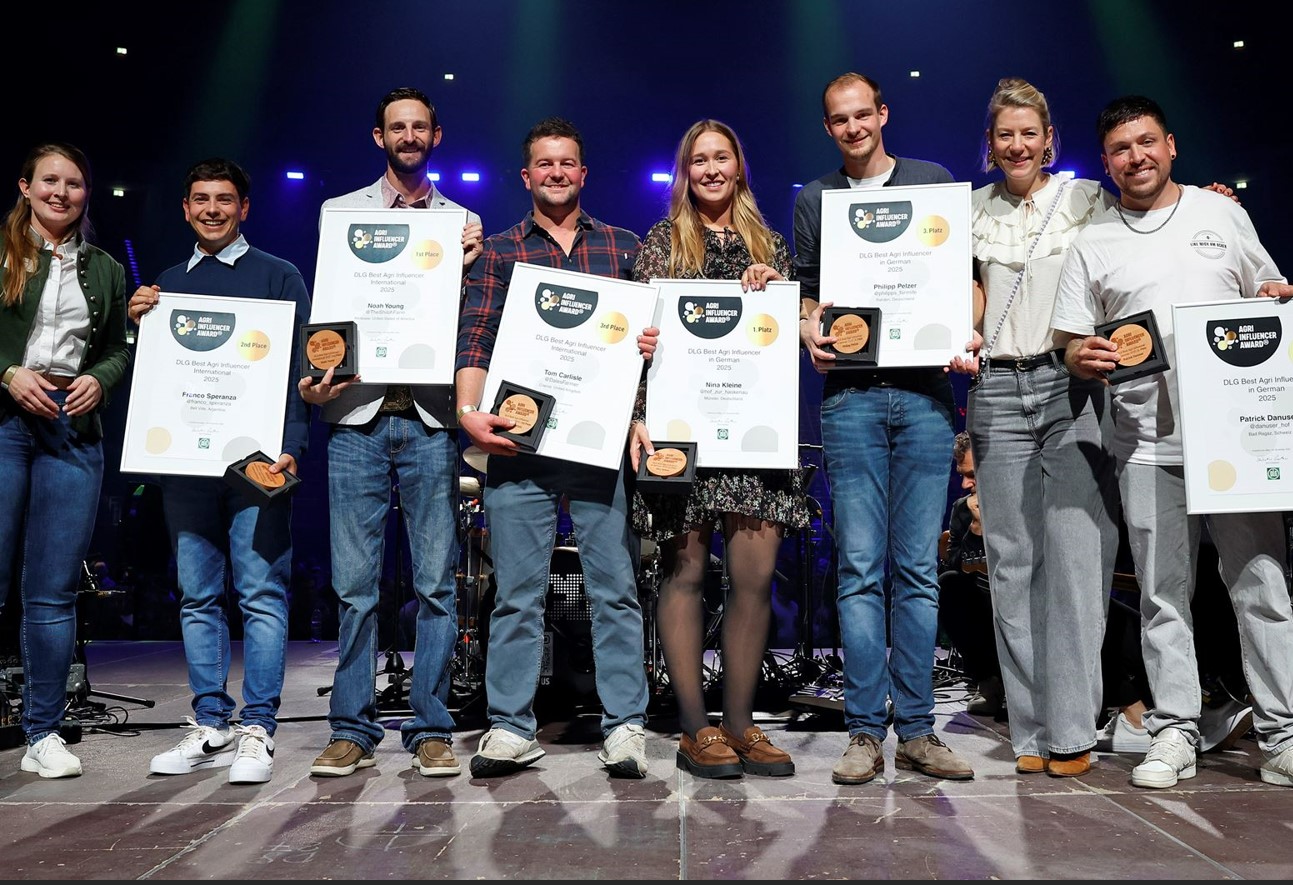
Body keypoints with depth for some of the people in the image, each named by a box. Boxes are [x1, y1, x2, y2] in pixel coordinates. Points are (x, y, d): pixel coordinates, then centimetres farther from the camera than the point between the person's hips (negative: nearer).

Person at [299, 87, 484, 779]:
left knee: (436, 582, 1)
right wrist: (315, 374, -7)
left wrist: (464, 267, -6)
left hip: (431, 417, 0)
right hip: (357, 415, 0)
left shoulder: (464, 222, 14)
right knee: (355, 583, 2)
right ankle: (353, 731, 13)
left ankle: (430, 730, 12)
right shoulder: (340, 211, 15)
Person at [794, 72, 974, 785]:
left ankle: (915, 730, 11)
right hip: (850, 395, 0)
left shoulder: (934, 183, 15)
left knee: (918, 569, 2)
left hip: (925, 393, 1)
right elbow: (804, 291, 16)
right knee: (860, 569, -3)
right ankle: (865, 732, 5)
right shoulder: (814, 199, 16)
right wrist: (810, 333, -5)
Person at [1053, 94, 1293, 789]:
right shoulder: (1092, 243, 9)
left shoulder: (1221, 212, 13)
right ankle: (1174, 731, 13)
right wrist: (1084, 359, -15)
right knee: (1162, 595, 4)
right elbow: (1073, 348, 7)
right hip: (1148, 444, 0)